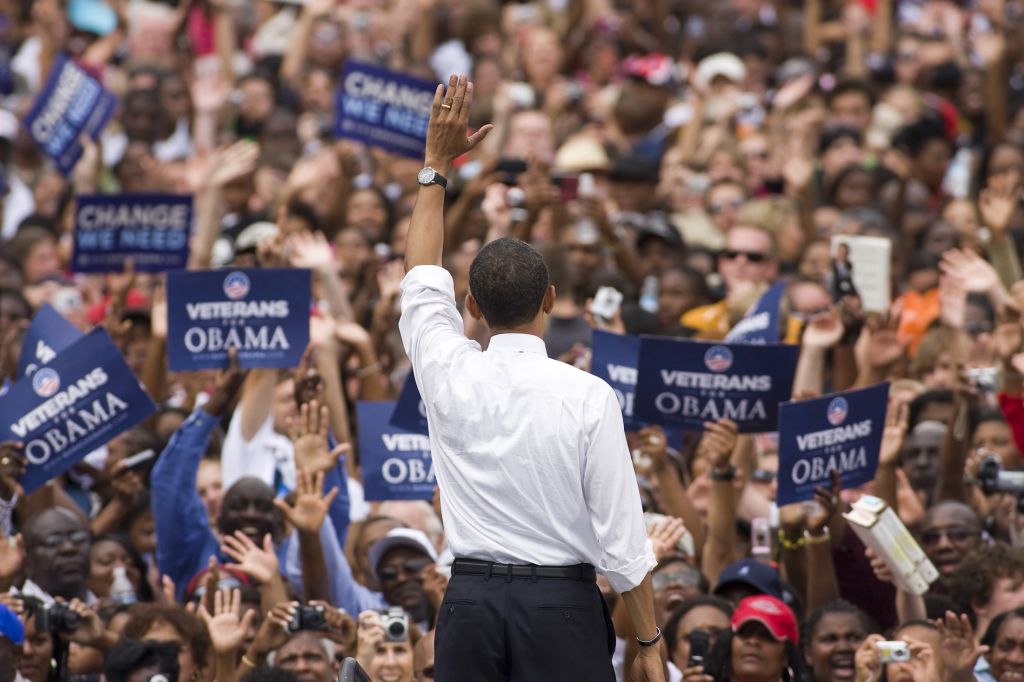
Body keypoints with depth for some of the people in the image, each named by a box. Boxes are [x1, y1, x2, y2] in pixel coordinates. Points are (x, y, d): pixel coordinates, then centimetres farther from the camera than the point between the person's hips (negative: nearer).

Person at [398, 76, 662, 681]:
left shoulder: (452, 379, -1)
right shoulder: (589, 398, -8)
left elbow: (422, 279, 18)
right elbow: (622, 537, -6)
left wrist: (437, 164, 23)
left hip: (470, 602, 3)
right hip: (562, 606, -3)